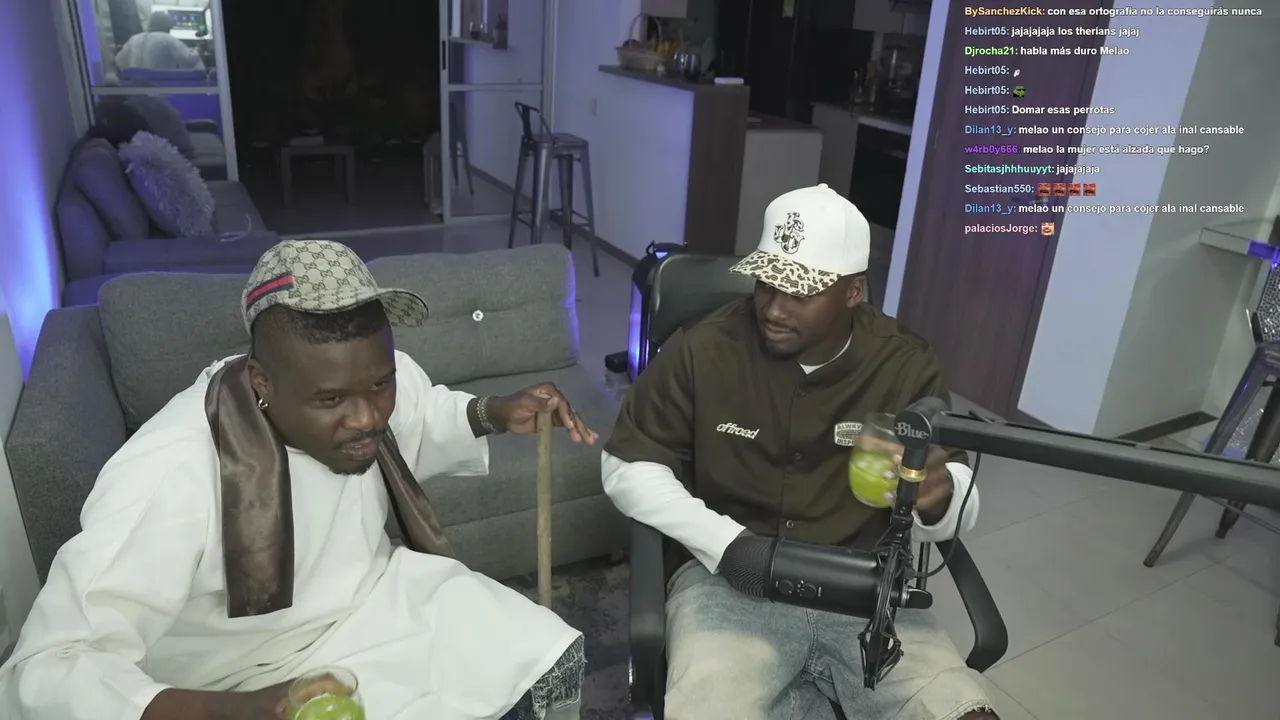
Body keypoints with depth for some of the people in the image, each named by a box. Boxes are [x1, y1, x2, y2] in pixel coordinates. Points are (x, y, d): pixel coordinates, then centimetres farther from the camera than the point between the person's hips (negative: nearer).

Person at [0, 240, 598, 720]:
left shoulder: (377, 378, -16)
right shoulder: (170, 479, -34)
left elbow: (425, 420, 9)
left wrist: (492, 414, -13)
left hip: (371, 597, 5)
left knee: (550, 657, -4)